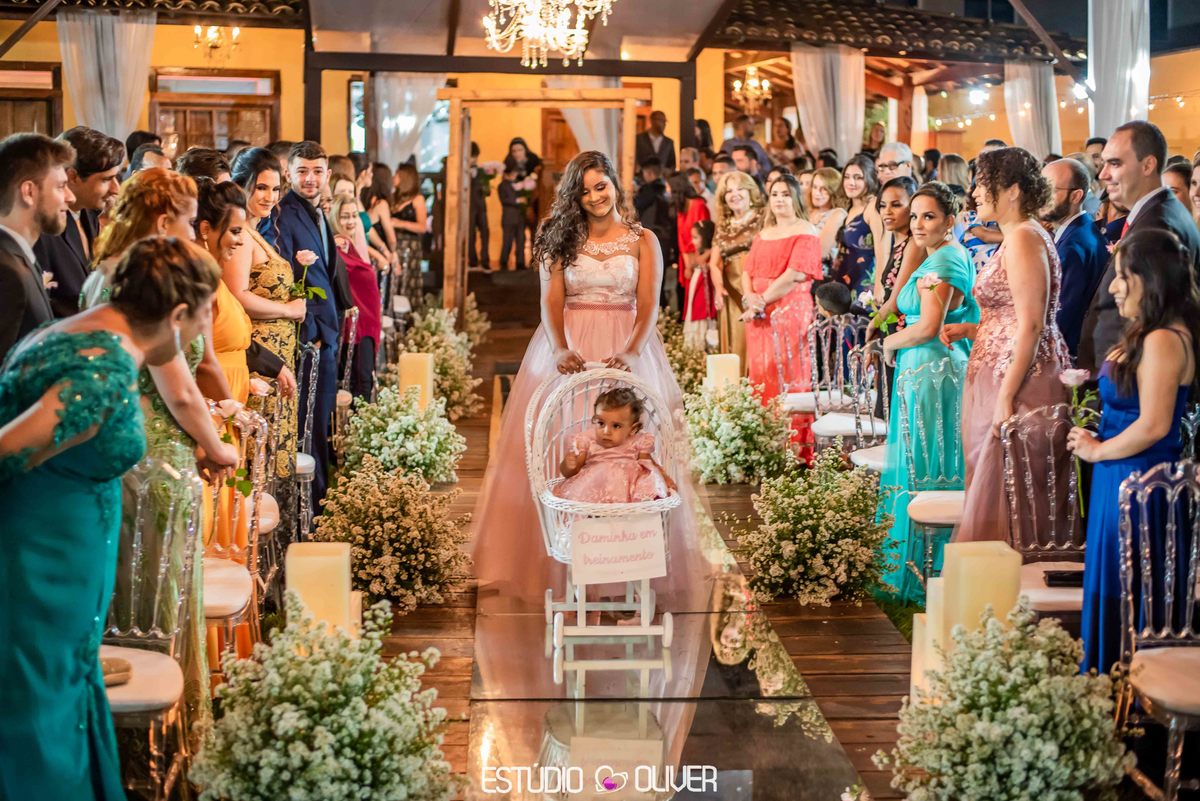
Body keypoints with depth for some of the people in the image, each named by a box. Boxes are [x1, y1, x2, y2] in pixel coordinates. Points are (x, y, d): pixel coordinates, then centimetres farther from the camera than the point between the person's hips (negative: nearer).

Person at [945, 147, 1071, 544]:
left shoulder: (1024, 237, -14)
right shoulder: (1017, 237, 18)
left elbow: (1031, 325, -20)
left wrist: (1006, 396, -22)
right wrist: (971, 330, 10)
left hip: (1020, 378, -10)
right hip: (1000, 379, 10)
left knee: (1004, 492, -6)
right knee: (993, 489, 12)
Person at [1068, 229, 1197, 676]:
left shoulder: (1162, 340, -20)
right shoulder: (1149, 335, 12)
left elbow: (1153, 425, -26)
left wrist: (1097, 450, -13)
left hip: (1136, 483, -10)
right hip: (1124, 478, 10)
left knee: (1121, 592, 1)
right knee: (1112, 586, 17)